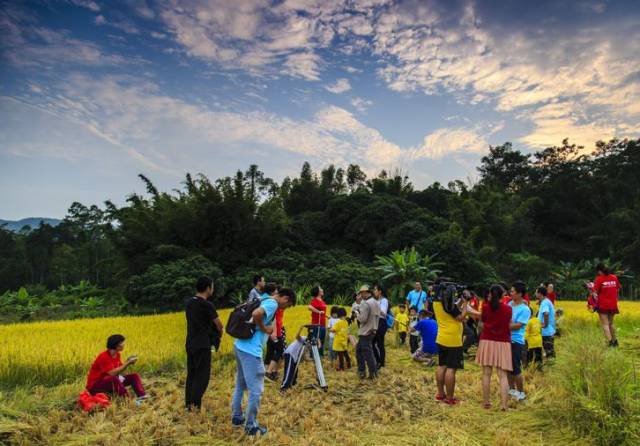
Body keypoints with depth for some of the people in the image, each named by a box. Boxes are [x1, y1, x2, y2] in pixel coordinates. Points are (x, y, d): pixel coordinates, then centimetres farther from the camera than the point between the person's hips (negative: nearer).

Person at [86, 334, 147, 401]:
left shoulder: (117, 355, 2)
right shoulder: (104, 357, -24)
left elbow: (120, 370, 4)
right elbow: (112, 373, -31)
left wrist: (128, 362, -12)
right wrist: (127, 363, -27)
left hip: (111, 382, 9)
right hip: (95, 386, -9)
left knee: (134, 376, -4)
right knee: (114, 378, -39)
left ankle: (142, 398, -26)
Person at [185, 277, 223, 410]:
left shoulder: (188, 302, 6)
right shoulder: (207, 305, -17)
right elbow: (219, 324, -8)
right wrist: (220, 330, 14)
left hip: (190, 344, 8)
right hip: (202, 345, -8)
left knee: (191, 374, 15)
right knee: (202, 375, 1)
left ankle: (188, 403, 21)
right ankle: (194, 403, -2)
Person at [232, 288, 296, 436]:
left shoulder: (264, 300, 15)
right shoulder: (272, 304, -13)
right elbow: (256, 314, -31)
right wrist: (264, 329, -15)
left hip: (240, 346, 10)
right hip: (250, 351, -10)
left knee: (240, 384, 23)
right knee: (256, 390, 2)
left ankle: (236, 417, 36)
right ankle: (251, 425, 12)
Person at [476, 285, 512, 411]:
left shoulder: (485, 307, -4)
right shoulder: (508, 309, -1)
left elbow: (481, 325, 1)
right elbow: (509, 326, 6)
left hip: (487, 342, 0)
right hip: (503, 343, 1)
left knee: (486, 374, 7)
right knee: (503, 375, 2)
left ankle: (486, 402, 11)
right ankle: (504, 404, -4)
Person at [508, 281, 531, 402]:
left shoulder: (525, 309, -13)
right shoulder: (509, 304, 7)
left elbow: (517, 326, -19)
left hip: (516, 341, -7)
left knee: (516, 369, 0)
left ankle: (521, 392, 18)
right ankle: (512, 389, 34)